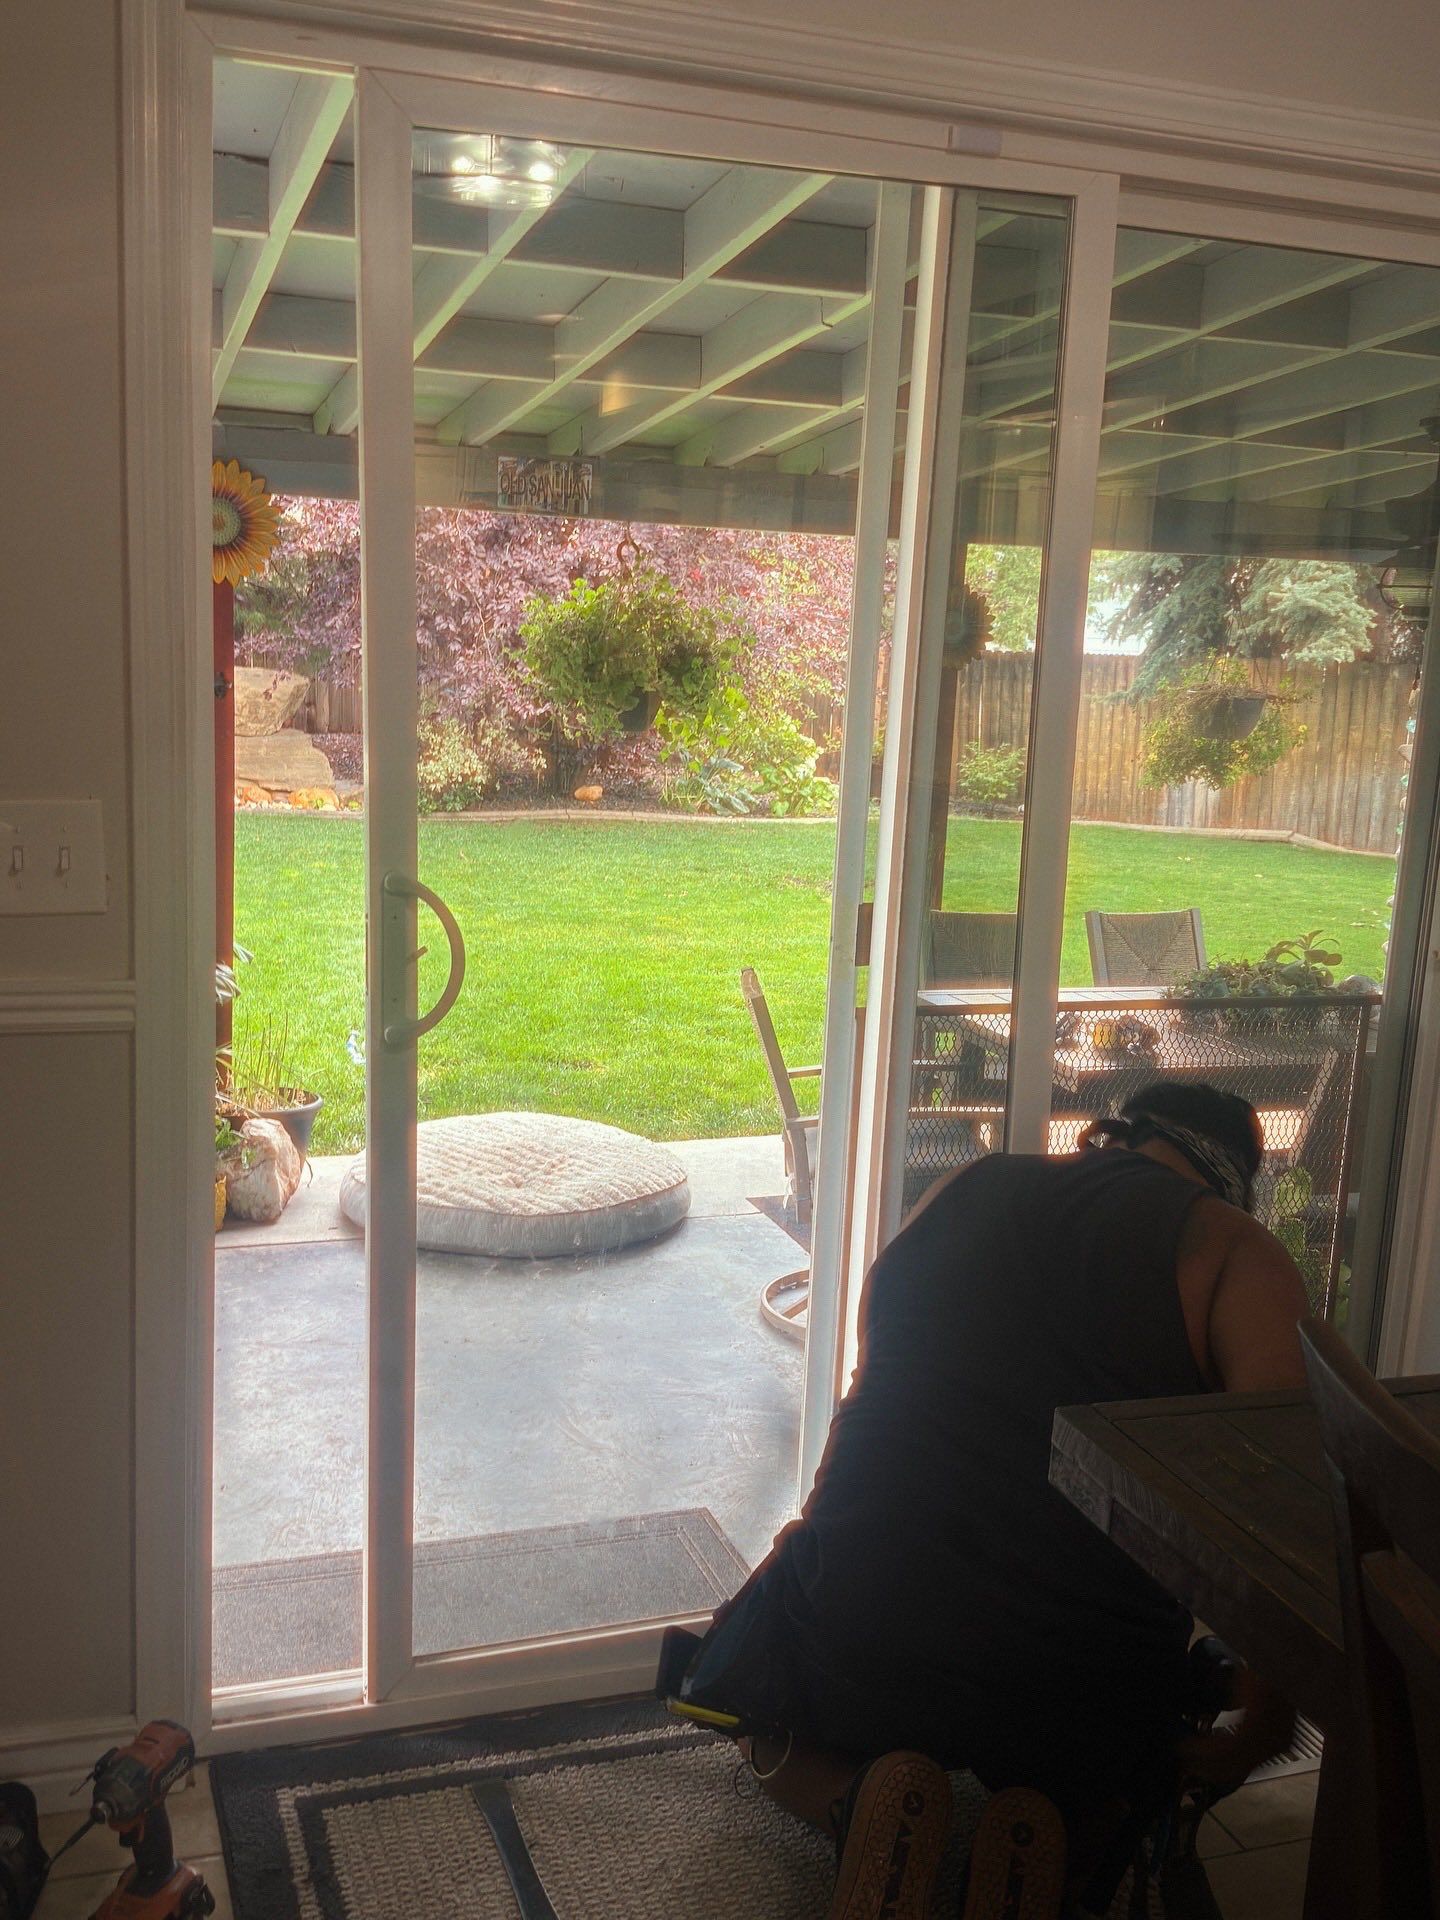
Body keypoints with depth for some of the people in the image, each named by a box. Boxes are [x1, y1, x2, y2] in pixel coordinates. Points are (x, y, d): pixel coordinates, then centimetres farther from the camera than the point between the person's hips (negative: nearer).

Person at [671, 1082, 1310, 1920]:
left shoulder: (958, 1192, 8)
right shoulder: (1239, 1255, -3)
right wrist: (1269, 1725, -3)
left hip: (860, 1620, 1)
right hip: (1087, 1677, -1)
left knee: (785, 1740, 34)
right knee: (1100, 1779, 35)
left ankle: (857, 1798, -1)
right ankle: (1047, 1829, 0)